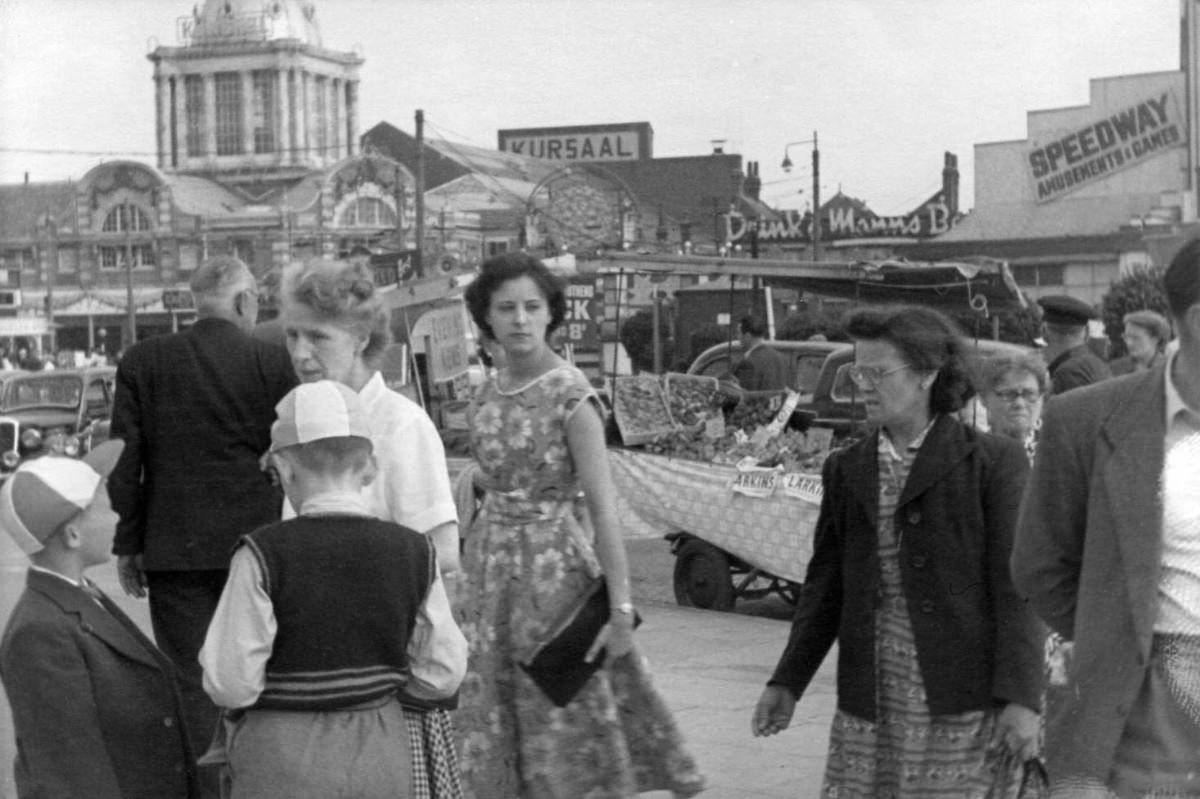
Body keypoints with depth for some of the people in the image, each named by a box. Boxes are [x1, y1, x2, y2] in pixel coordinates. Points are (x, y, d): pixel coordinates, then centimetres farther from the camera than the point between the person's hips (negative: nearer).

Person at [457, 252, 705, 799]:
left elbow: (603, 507, -16)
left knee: (564, 720, 1)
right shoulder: (487, 394, 7)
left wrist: (621, 608, -21)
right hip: (490, 565, 6)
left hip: (554, 566, -6)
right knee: (495, 735, 10)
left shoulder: (570, 394, -12)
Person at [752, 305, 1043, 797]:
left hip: (962, 703, -4)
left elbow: (1015, 587, -6)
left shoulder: (992, 461, -2)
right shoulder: (846, 470, 12)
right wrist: (788, 682, 5)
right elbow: (825, 586, 14)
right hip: (868, 706, 4)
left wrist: (1020, 699, -13)